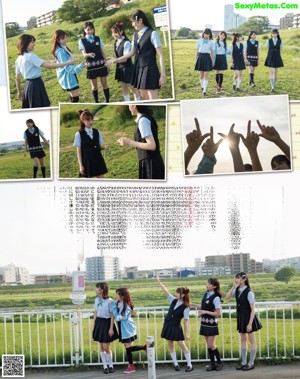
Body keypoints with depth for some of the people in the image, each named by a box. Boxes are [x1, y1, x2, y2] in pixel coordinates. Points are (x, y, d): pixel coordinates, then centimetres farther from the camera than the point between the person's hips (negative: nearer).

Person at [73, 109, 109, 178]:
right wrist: (80, 165, -10)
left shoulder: (97, 132, 5)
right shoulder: (79, 134, -6)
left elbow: (99, 146, 12)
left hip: (98, 160, 4)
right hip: (87, 162, -4)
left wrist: (104, 147, -11)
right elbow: (79, 151, -5)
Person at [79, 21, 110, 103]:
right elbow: (84, 54, -10)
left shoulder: (98, 38, 4)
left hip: (101, 64, 1)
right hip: (91, 66, -1)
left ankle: (107, 101, 14)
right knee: (94, 85, 7)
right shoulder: (82, 41, -2)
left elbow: (102, 51, 8)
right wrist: (89, 54, -33)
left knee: (104, 83, 5)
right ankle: (97, 103, 17)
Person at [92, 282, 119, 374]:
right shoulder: (97, 299, 5)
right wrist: (94, 325, 12)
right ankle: (105, 366, 15)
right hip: (99, 322, 6)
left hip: (106, 323, -6)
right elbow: (95, 313, 12)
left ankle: (111, 365, 15)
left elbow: (112, 315, -11)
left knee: (106, 347, -3)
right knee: (101, 346, 7)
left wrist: (111, 328, -13)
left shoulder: (109, 301, -13)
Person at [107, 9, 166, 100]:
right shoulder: (136, 34, 9)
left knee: (153, 100, -11)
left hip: (149, 69, -8)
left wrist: (163, 75, -17)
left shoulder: (152, 33, -12)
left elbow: (160, 55, -13)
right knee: (144, 98, 10)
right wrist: (117, 60, 23)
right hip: (139, 68, 8)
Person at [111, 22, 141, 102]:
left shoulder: (126, 43, -19)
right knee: (123, 88, 14)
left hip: (127, 68, -8)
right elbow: (118, 56, 10)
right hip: (120, 68, 8)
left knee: (132, 87, 4)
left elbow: (125, 59, -20)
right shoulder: (116, 43, 5)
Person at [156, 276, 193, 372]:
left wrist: (186, 334, -11)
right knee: (171, 346, 8)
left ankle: (189, 365, 4)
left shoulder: (185, 307, -14)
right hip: (167, 326, 6)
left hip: (176, 328, -6)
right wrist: (158, 281, -4)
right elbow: (166, 291, 1)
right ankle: (176, 364, 16)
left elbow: (185, 321, -13)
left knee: (182, 346, -4)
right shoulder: (174, 300, 1)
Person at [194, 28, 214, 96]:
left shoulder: (211, 42, 4)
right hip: (200, 57, 1)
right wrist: (196, 59, 6)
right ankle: (202, 86, 31)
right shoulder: (199, 41, 4)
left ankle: (204, 90, -7)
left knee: (206, 74, -5)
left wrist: (212, 60, 6)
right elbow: (197, 51, 8)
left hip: (207, 57, -1)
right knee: (201, 74, 9)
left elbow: (212, 52, 7)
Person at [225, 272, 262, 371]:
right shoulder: (237, 290, 0)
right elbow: (227, 297, -4)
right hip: (241, 317, 8)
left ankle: (251, 363, 12)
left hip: (248, 317, -7)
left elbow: (253, 309, -19)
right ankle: (244, 362, 24)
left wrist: (250, 323, -21)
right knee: (242, 340, 14)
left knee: (252, 340, 5)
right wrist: (234, 286, -12)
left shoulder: (249, 292, -21)